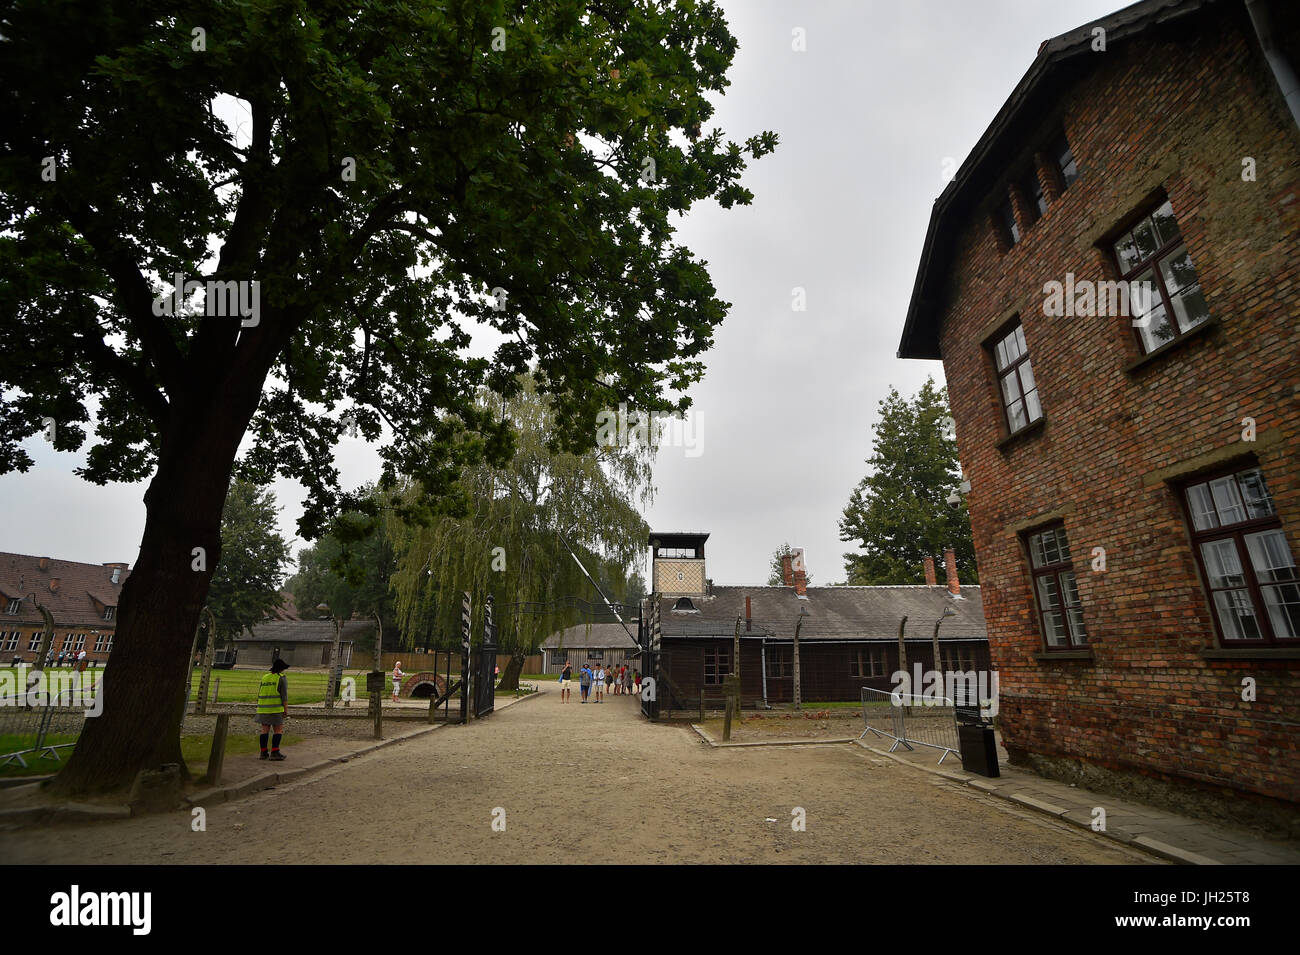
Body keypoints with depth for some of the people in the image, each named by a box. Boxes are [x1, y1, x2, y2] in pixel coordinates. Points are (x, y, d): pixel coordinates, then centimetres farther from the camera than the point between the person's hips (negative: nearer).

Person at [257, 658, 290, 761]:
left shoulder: (264, 678, 13)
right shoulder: (282, 678, -5)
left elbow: (259, 694, 15)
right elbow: (284, 695, -11)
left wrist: (260, 708, 22)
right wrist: (286, 708, -6)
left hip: (263, 710, 6)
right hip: (276, 709, -6)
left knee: (265, 730, 10)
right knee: (278, 730, -2)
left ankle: (263, 752, 10)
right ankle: (274, 752, -8)